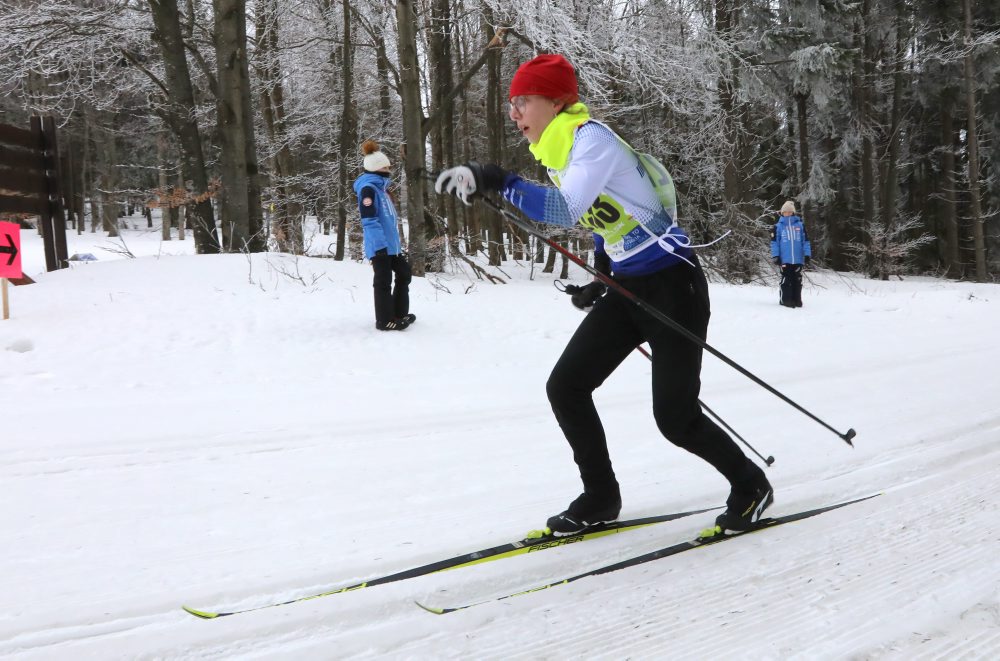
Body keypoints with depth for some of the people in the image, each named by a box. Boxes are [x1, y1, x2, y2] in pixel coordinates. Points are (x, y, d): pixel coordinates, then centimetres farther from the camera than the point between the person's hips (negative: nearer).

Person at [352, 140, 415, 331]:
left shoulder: (381, 188, 17)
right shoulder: (368, 189, -14)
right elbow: (369, 221, -21)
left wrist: (396, 243, 22)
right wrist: (380, 245, -25)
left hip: (391, 244, 10)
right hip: (379, 246, -10)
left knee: (404, 273, 16)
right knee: (383, 280, -4)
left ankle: (399, 313, 26)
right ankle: (385, 320, 4)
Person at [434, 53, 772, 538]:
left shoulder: (592, 139, -19)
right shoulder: (558, 151, 8)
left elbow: (565, 210, -37)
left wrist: (499, 182, -36)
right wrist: (601, 278, 18)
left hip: (672, 285, -9)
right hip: (627, 288, 9)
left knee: (675, 418, -3)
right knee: (565, 388, 2)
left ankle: (750, 487, 22)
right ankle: (601, 499, 16)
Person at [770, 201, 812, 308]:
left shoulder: (800, 225, 8)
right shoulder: (778, 226, 2)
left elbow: (805, 241, 9)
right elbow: (774, 242, 1)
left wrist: (807, 255, 4)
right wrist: (775, 256, -6)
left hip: (798, 259, 2)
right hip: (785, 259, -2)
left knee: (797, 280, 8)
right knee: (786, 280, -4)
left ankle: (797, 300, 15)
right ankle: (785, 300, 2)